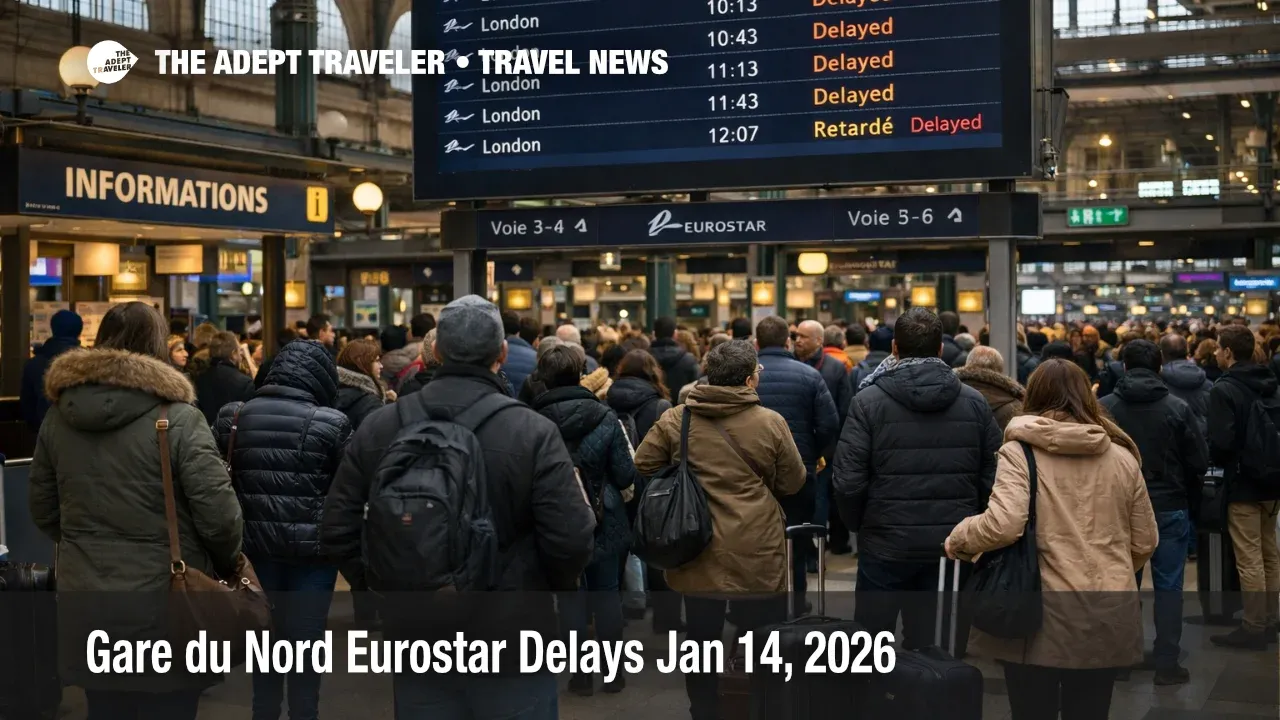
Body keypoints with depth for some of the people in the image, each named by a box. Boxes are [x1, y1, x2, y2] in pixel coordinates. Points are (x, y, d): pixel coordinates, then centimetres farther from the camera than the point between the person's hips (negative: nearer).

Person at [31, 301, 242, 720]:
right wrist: (228, 566, 4)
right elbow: (219, 515, -15)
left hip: (85, 606, 5)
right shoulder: (177, 417, -13)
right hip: (165, 606, -5)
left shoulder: (59, 415, 3)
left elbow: (44, 513, 12)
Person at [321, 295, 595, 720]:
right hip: (511, 639, -3)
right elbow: (572, 540, -16)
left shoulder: (378, 429, -2)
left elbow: (338, 533, 2)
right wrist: (555, 588, 4)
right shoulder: (533, 432, -14)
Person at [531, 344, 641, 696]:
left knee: (571, 595, 10)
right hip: (604, 522, 0)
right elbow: (626, 476, -11)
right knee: (607, 592, 12)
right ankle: (613, 673, 19)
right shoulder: (604, 417, -13)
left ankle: (582, 674, 14)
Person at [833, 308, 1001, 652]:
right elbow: (992, 478, -3)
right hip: (953, 546, 2)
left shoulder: (869, 401, -9)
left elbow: (848, 481, -12)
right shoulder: (975, 403, 0)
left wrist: (858, 526, 6)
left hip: (886, 545, -2)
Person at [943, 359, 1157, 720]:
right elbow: (1144, 543, 14)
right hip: (1106, 615, 4)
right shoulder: (1122, 455, 9)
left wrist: (958, 538, 0)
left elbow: (1002, 525, -19)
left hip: (1040, 612, -4)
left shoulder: (1020, 450, -5)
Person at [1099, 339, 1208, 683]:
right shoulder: (1178, 408, -10)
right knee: (1168, 586, 6)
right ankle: (1166, 664, 7)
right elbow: (1199, 462, -7)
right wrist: (1186, 496, 11)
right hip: (1170, 508, -2)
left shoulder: (1103, 407, -7)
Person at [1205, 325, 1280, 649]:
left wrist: (1219, 461, -1)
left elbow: (1220, 442, -21)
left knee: (1249, 560, -3)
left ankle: (1254, 628, 2)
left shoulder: (1224, 389, -16)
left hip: (1243, 483, -8)